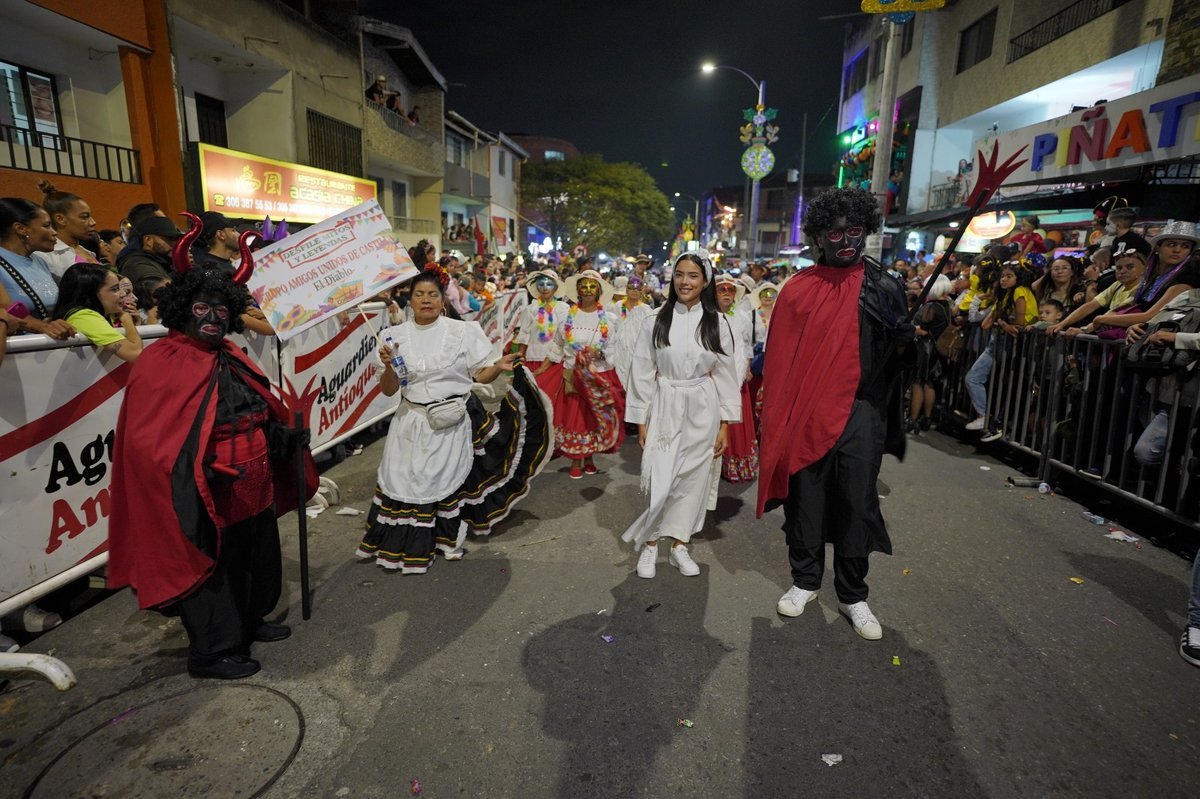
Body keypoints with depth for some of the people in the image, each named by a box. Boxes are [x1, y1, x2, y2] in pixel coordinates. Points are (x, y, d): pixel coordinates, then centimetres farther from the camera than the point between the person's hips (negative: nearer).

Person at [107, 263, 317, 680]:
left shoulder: (229, 357, 9)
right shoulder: (160, 363, -15)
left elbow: (260, 413, 18)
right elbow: (146, 440, -22)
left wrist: (284, 436, 2)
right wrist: (198, 471, -33)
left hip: (254, 488, 8)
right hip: (206, 497, -8)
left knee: (260, 558, 23)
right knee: (212, 571, 7)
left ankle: (250, 622, 45)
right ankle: (212, 652, 27)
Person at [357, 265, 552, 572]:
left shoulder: (462, 331, -1)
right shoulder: (396, 336, 2)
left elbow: (480, 374, 2)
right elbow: (388, 390, 2)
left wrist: (499, 367, -18)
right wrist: (389, 367, -17)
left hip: (452, 422, -2)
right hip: (412, 422, 2)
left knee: (445, 480, 5)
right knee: (405, 481, 3)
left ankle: (446, 538, 24)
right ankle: (403, 543, 21)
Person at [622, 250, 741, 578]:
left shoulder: (717, 324, 0)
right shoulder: (655, 321, -2)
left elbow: (727, 375, 3)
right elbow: (643, 373, 0)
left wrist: (725, 425, 0)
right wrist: (641, 421, -2)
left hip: (702, 411, 1)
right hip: (665, 409, -1)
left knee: (692, 479, 7)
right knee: (659, 480, -4)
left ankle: (679, 545, 23)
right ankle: (649, 543, 16)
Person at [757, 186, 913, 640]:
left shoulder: (883, 288, 3)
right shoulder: (799, 289, 2)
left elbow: (897, 359, 5)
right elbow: (780, 355, 2)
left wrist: (904, 339, -17)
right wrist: (778, 414, -2)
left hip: (861, 413, 0)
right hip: (805, 413, 0)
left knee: (857, 504, 5)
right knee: (805, 499, 9)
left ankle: (853, 594, 23)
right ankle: (805, 580, 29)